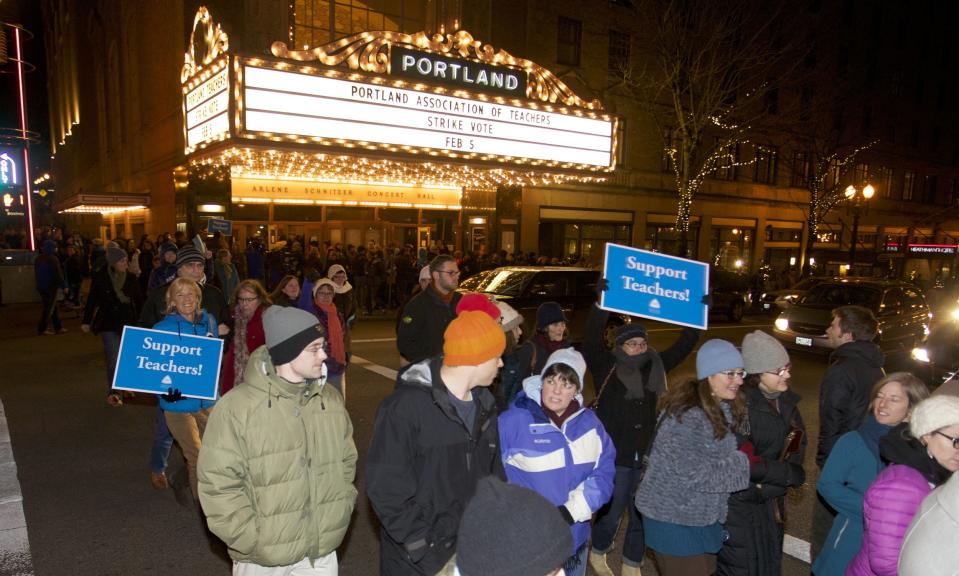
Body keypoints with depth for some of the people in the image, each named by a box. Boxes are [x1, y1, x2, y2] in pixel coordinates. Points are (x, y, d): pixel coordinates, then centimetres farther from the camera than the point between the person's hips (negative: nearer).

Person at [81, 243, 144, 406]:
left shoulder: (131, 279, 0)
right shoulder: (100, 278, -5)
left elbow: (139, 301, 7)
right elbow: (91, 300, 2)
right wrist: (86, 321, 6)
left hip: (128, 324, 2)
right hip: (108, 325, -2)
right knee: (114, 360, -7)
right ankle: (113, 392, 6)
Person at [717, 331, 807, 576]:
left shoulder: (787, 402, 3)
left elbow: (796, 451, 0)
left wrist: (767, 487, -14)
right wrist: (786, 473, -14)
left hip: (771, 503, 7)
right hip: (737, 505, -7)